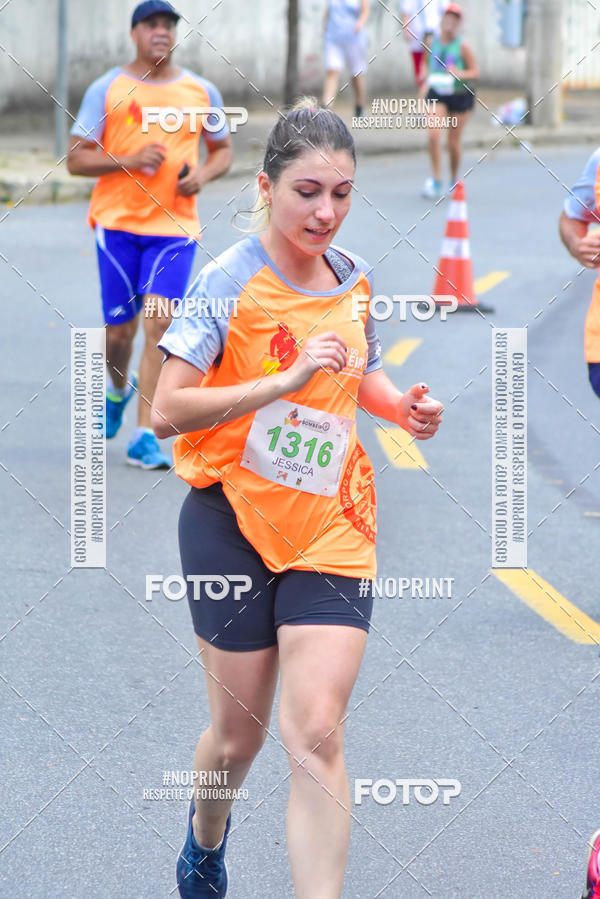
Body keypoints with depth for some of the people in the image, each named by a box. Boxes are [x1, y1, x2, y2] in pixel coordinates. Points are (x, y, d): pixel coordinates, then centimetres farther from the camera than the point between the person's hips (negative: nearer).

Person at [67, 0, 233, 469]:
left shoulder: (201, 91, 7)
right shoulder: (107, 90, 1)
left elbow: (223, 149, 19)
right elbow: (76, 158, -1)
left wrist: (204, 174, -3)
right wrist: (130, 160, -16)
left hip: (175, 225, 0)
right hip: (117, 222, 0)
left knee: (160, 324, -13)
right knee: (119, 329, 6)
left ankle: (145, 438, -10)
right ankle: (118, 389, 42)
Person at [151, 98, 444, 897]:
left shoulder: (353, 277, 4)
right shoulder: (231, 279, -12)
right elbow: (167, 411, -21)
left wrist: (401, 406, 3)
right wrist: (287, 379, -28)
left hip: (333, 531, 3)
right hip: (233, 522, -3)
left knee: (315, 734, -11)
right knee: (238, 734, 9)